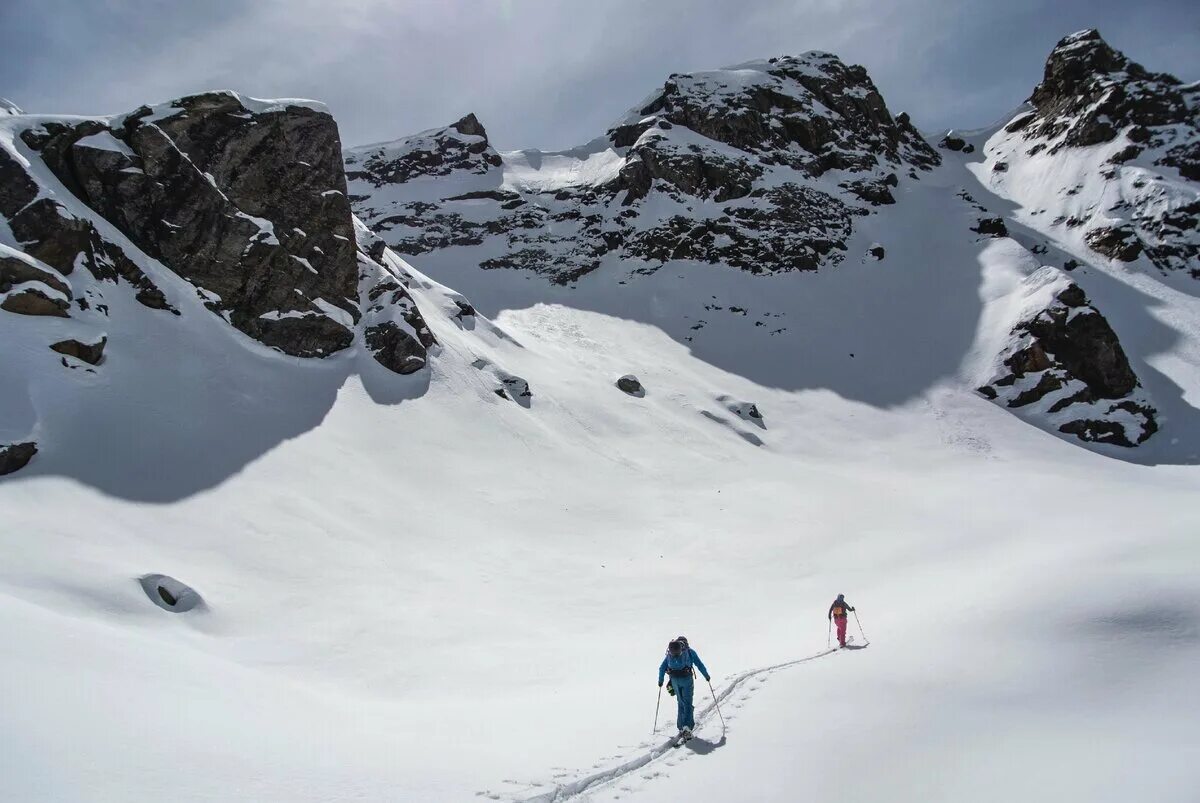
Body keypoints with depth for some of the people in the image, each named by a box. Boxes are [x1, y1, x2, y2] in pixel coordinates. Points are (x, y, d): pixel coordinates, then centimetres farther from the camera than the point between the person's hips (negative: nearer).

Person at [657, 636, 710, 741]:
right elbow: (699, 664, 3)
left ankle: (681, 727, 17)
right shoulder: (690, 652, 5)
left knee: (681, 703, 18)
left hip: (675, 681, 3)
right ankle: (687, 726, -14)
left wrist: (660, 680, 18)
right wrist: (706, 675, 13)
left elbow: (662, 668, 10)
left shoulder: (670, 654, 12)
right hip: (687, 679, -3)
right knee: (687, 703, 3)